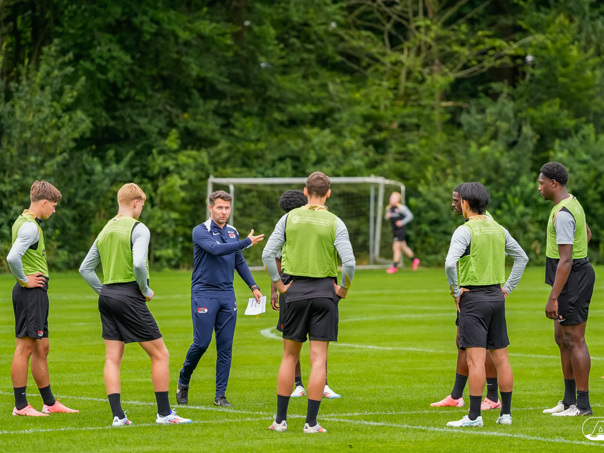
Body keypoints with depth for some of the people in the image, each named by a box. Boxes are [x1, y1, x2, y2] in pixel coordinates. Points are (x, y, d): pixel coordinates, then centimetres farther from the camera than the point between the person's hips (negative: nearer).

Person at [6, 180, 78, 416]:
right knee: (25, 347, -6)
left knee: (41, 348, 14)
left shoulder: (23, 222, 16)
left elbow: (14, 257, 26)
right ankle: (20, 405, -3)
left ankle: (49, 403, 21)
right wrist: (24, 280, -16)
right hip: (31, 292, -11)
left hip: (36, 293, 11)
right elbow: (13, 257, -29)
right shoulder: (30, 226, -16)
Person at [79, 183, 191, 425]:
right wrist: (146, 290, -8)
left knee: (113, 358, 6)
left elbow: (85, 268, 17)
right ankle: (164, 413, 2)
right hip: (129, 295, -7)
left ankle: (117, 415, 1)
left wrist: (103, 290, 17)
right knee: (160, 354, 2)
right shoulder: (138, 229, -8)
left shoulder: (105, 231, 14)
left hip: (107, 296, 7)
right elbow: (139, 263, -23)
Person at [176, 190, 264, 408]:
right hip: (204, 294, -5)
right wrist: (247, 242, -24)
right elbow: (216, 249, -25)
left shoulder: (232, 233, 12)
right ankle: (183, 381, 17)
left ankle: (220, 395, 5)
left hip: (227, 295, 5)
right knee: (202, 343, -7)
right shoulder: (200, 231, -8)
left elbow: (239, 262, 23)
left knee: (225, 346, 1)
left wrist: (253, 286, 18)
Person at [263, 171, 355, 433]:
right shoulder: (334, 223, -4)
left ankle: (281, 419, 12)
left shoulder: (289, 218, 1)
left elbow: (268, 254, -2)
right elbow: (349, 262, -14)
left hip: (296, 290, 2)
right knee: (318, 359, 0)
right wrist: (343, 289, 0)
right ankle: (311, 422, -2)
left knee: (290, 355, 12)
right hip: (325, 290, -1)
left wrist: (278, 284, 5)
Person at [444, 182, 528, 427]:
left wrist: (456, 290, -11)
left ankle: (474, 416, -9)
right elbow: (522, 257, 19)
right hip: (496, 297, 7)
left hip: (473, 297, -7)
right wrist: (507, 287, 18)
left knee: (476, 359, -8)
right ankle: (506, 412, 15)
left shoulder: (464, 231, -12)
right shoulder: (498, 230, 9)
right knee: (501, 357, 11)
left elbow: (450, 263, -25)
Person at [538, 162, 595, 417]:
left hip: (572, 280, -11)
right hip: (574, 278, 11)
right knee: (562, 339, 15)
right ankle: (569, 400, 21)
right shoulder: (572, 203, 12)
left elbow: (565, 260, -25)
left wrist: (553, 298, -25)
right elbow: (587, 233, 31)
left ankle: (582, 404, -2)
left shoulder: (563, 214, -21)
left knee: (574, 340, -6)